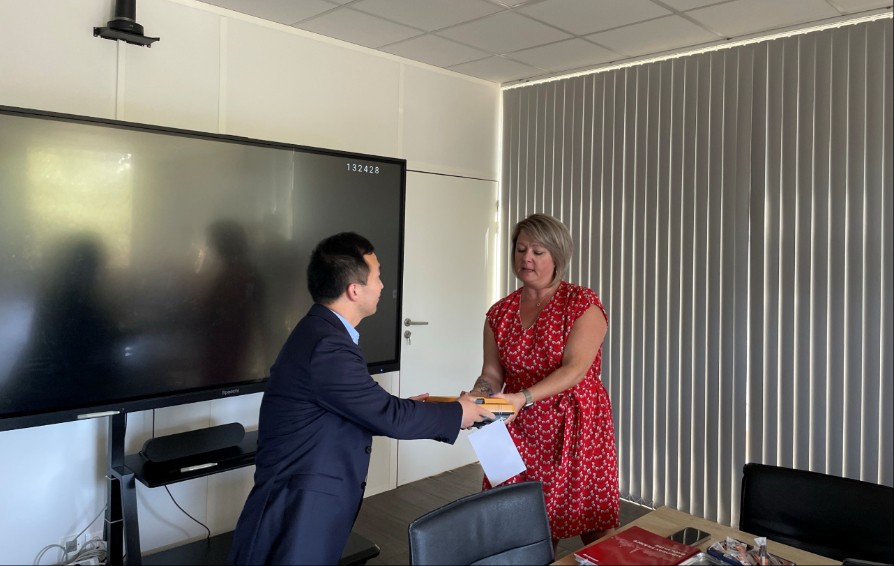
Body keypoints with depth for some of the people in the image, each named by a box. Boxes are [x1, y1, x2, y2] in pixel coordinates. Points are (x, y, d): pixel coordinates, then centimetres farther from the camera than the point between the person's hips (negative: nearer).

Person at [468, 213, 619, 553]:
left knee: (591, 526, 4)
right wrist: (479, 395, -18)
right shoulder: (500, 312, 5)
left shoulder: (583, 304, -8)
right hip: (522, 431, 4)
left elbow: (575, 368, -19)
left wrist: (523, 397, -31)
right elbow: (492, 372, 4)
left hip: (575, 426, -3)